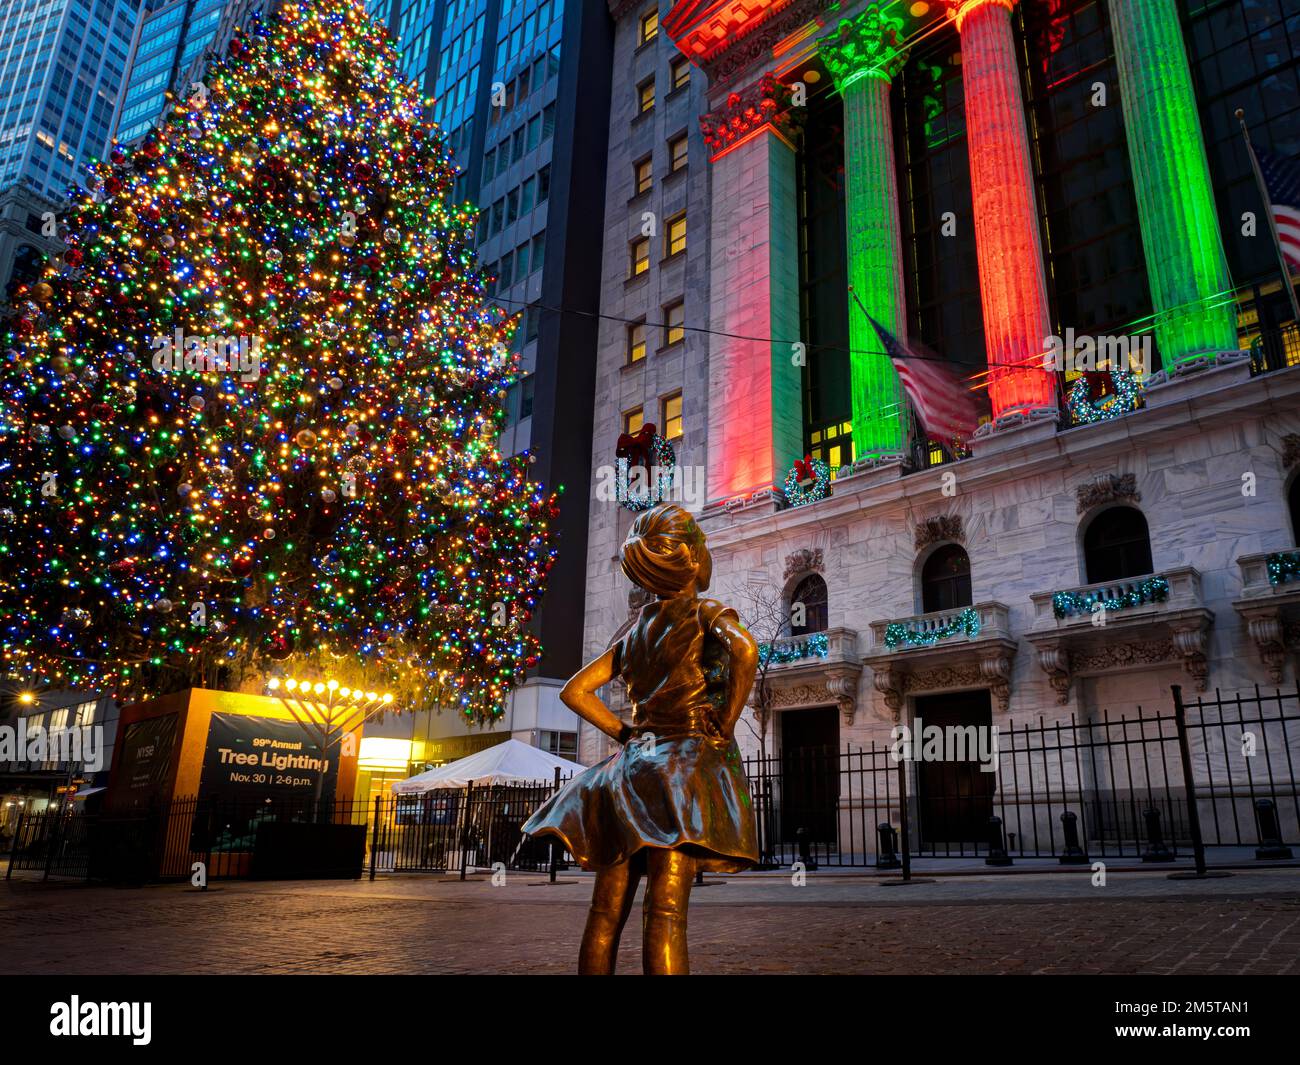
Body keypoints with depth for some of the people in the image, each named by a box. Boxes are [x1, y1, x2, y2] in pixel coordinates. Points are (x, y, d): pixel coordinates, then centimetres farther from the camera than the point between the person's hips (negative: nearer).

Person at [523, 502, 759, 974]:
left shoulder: (635, 630, 17)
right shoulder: (710, 615, 1)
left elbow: (574, 691, 16)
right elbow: (744, 649, -22)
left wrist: (625, 734, 14)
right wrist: (724, 728, -13)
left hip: (634, 762, 6)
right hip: (688, 761, -5)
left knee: (605, 912, 5)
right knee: (665, 912, -12)